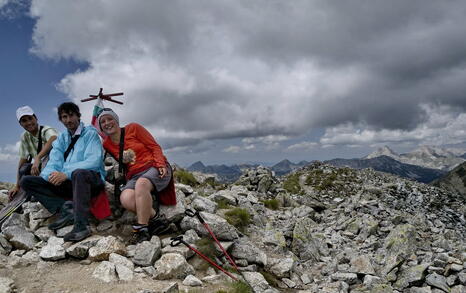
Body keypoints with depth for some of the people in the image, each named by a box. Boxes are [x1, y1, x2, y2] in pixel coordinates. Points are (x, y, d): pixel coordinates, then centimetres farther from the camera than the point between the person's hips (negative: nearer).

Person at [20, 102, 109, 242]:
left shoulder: (90, 133, 0)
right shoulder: (61, 138, 19)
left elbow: (94, 161, -15)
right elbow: (54, 162, 5)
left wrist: (66, 174, -24)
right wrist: (52, 174, -19)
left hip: (90, 180, -6)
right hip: (67, 183, 6)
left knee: (79, 173, -40)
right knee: (26, 181, -3)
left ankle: (81, 225, -38)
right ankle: (65, 207, -18)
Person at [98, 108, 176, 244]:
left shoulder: (133, 128, 3)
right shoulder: (107, 144, 14)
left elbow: (155, 147, 0)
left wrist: (161, 165, -14)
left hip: (155, 168, -3)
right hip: (134, 176, 3)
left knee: (141, 183, -39)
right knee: (126, 199, -31)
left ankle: (141, 228, -31)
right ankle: (153, 218, -11)